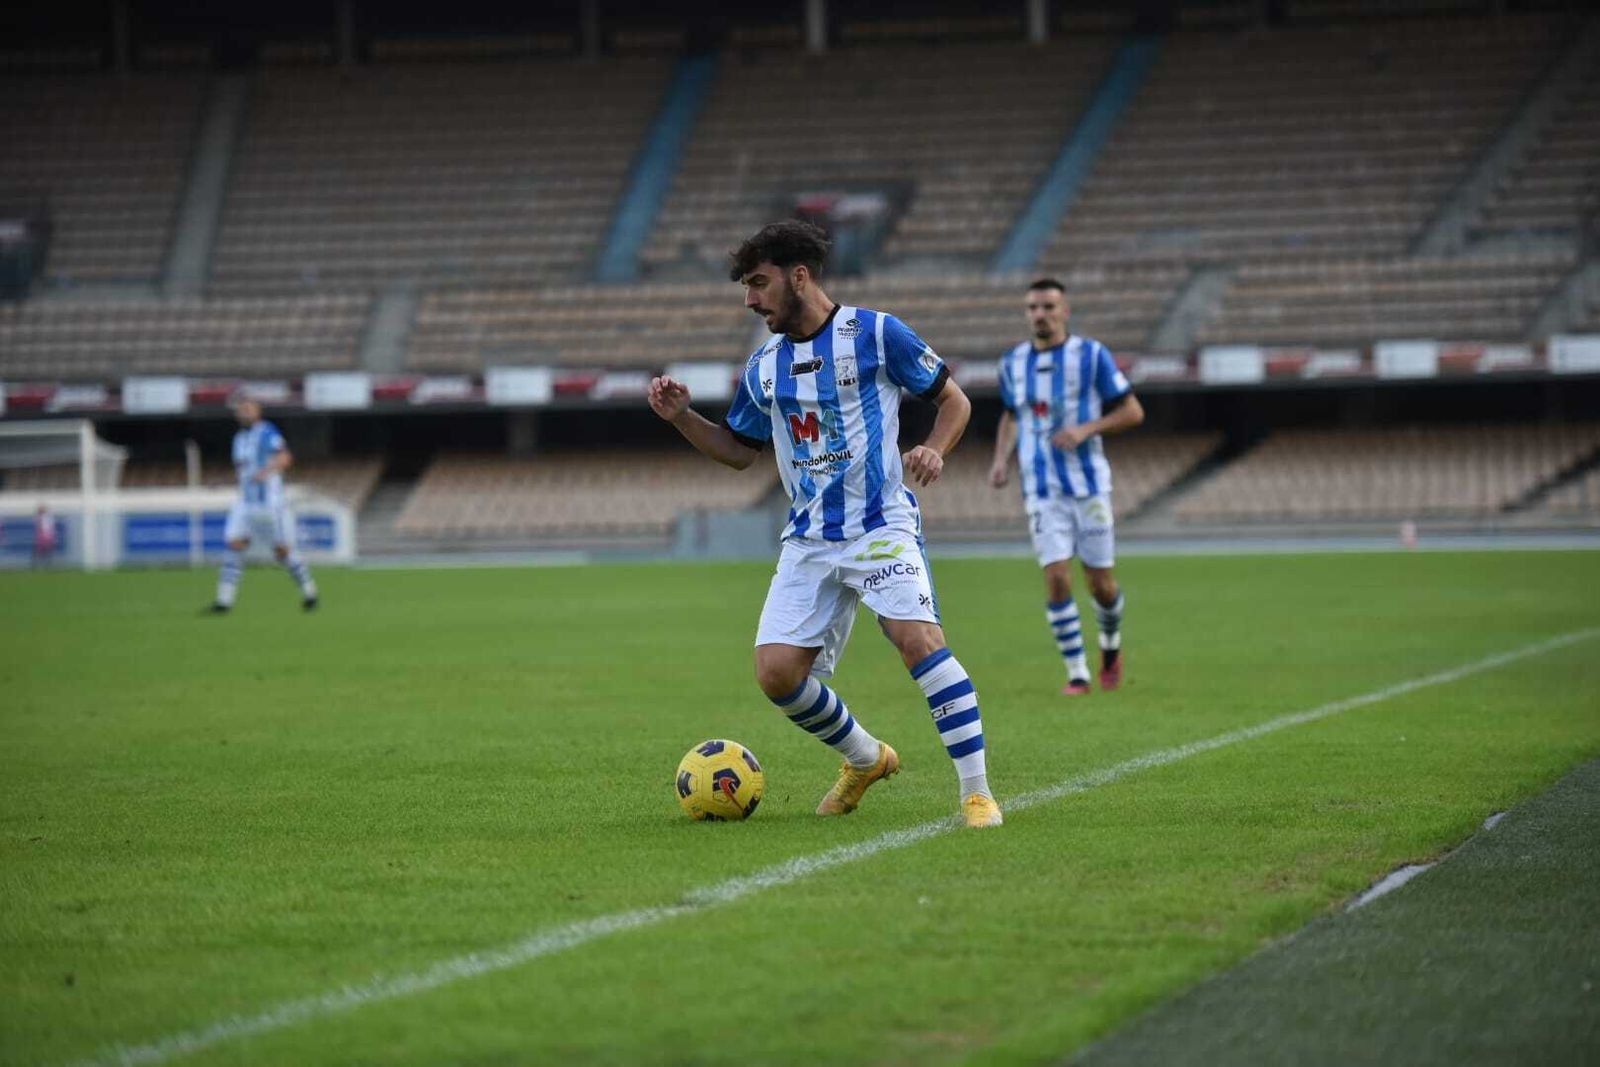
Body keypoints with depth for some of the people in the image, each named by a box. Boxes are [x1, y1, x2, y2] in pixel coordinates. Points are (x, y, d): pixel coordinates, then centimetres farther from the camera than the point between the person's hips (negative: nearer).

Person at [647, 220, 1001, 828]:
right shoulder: (764, 367, 11)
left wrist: (934, 449, -16)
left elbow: (954, 400, 3)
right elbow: (739, 449, 23)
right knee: (776, 673, -5)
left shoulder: (876, 334, -5)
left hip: (882, 526, -6)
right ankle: (865, 761, 22)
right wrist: (681, 417, 7)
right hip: (808, 542, 6)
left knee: (919, 640, -26)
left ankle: (976, 792, -19)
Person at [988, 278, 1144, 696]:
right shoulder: (1013, 363, 7)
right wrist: (1002, 459, 6)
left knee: (1100, 583, 3)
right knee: (1056, 579, -11)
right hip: (1041, 490, 2)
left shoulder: (1092, 355, -4)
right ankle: (1076, 673, -1)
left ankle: (1111, 645, 34)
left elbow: (1132, 411, -1)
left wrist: (1087, 429, -16)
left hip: (1089, 484, -2)